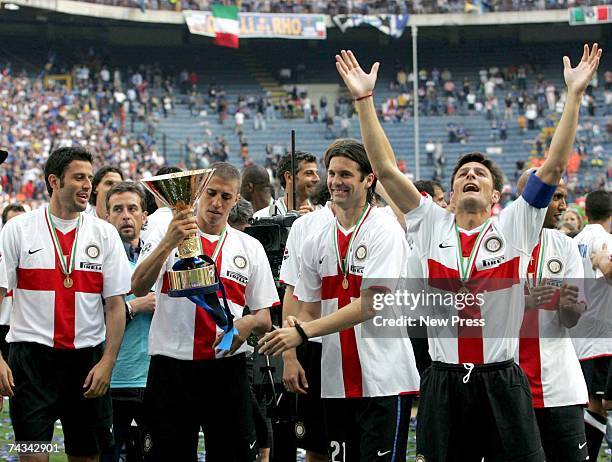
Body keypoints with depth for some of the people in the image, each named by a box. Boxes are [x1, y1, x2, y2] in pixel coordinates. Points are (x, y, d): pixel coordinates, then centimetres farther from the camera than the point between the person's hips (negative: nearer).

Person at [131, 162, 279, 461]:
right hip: (172, 366, -2)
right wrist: (169, 242, -26)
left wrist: (249, 323, -11)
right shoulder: (167, 235, 4)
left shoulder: (251, 248, 12)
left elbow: (265, 319, 13)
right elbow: (138, 288, -13)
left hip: (227, 367, 2)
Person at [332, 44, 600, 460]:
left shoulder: (515, 226, 3)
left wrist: (575, 94, -10)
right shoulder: (432, 225, 7)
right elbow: (385, 168, 2)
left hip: (502, 383, -1)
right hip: (444, 382, 2)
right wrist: (364, 99, -2)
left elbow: (555, 165, -4)